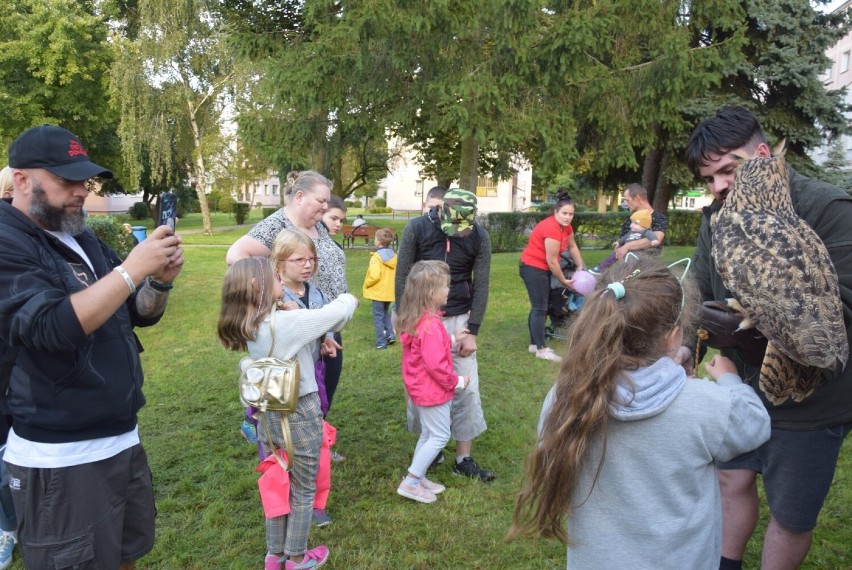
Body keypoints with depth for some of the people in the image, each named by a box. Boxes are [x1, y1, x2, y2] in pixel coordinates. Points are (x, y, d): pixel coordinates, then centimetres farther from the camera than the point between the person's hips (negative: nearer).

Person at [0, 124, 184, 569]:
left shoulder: (84, 240, 10)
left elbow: (141, 314, 12)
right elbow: (52, 329, -27)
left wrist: (160, 280, -9)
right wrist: (132, 269, -28)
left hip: (123, 439, 8)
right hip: (60, 459, -7)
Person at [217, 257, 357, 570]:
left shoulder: (247, 327, 0)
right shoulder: (287, 321, -23)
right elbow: (339, 311, -16)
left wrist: (320, 341, -7)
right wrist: (349, 297, 2)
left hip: (268, 414, 7)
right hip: (300, 415, -7)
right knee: (303, 490, 13)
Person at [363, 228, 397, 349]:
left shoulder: (376, 257, -18)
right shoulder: (394, 256, 4)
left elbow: (374, 276, -26)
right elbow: (397, 273, 8)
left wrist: (366, 285, -10)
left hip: (378, 292, -7)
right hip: (390, 292, 7)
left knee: (378, 317, 3)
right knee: (385, 313, 25)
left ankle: (381, 342, 5)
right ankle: (390, 334, 15)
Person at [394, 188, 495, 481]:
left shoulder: (479, 237, -6)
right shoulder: (417, 229, -11)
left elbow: (481, 286, -2)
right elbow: (402, 277, -6)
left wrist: (472, 331, -6)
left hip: (459, 319, 2)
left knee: (466, 389, 1)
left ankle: (464, 459, 13)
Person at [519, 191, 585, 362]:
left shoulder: (565, 226, 4)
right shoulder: (552, 229, -25)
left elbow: (572, 246, 16)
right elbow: (552, 260, -23)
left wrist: (581, 267, 12)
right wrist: (564, 281, -12)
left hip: (541, 268, 10)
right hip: (533, 268, -10)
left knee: (538, 307, 13)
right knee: (540, 308, -10)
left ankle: (534, 344, 21)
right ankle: (541, 349, -7)